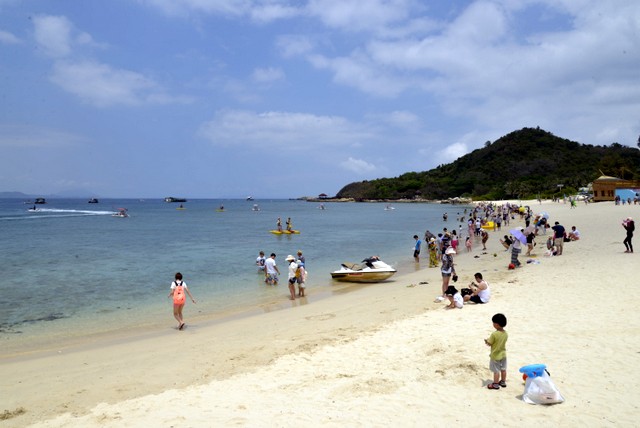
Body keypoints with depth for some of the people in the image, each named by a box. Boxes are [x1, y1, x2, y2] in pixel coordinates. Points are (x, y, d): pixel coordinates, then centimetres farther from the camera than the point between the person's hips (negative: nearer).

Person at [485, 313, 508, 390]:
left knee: (496, 371, 6)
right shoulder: (505, 333, -7)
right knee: (503, 369, 19)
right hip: (503, 354, 7)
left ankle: (495, 384, 18)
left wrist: (486, 341, 3)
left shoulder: (494, 334, -28)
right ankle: (503, 382, 34)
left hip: (495, 356, -7)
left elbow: (489, 344, -19)